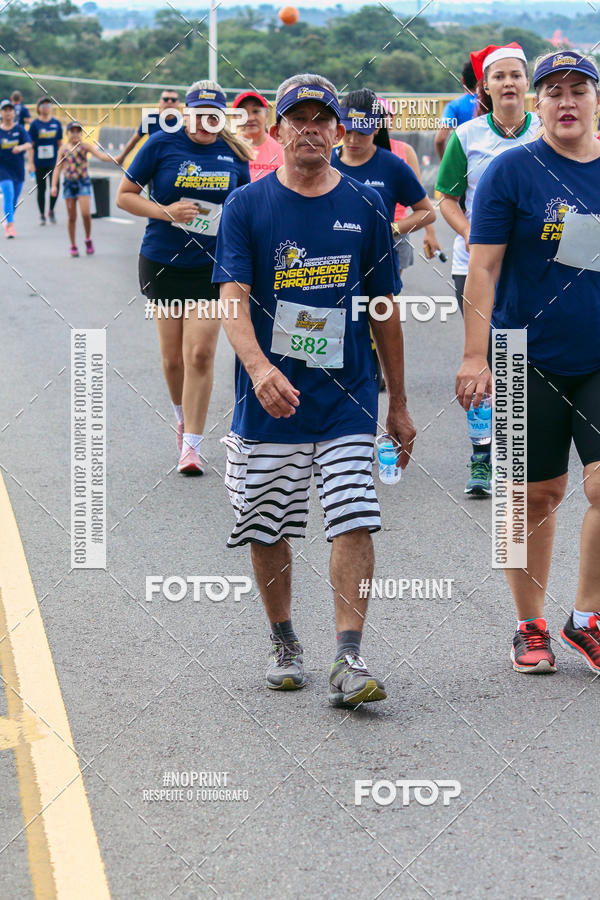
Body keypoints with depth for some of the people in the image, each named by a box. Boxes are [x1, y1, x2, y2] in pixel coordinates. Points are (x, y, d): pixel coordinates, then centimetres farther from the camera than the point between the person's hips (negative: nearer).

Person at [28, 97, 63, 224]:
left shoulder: (56, 123, 4)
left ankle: (51, 211, 16)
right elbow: (31, 144, -2)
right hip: (39, 162, -1)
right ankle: (42, 215, 19)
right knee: (41, 189, 5)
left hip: (53, 162, 1)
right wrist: (31, 163, -6)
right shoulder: (35, 124, -2)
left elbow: (60, 143, 9)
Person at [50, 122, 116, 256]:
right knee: (71, 217, 6)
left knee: (85, 213, -15)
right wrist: (54, 185, 1)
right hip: (69, 183, 2)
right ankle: (73, 246, 17)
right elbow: (58, 167, 7)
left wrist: (113, 159, -27)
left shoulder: (85, 146, -1)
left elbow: (101, 156, -9)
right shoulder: (63, 148, 3)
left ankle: (88, 239, 10)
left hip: (83, 182, -2)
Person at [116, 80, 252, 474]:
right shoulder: (162, 145, -5)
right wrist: (167, 212, -15)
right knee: (173, 356, 7)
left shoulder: (234, 153, 3)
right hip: (163, 262, 0)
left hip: (212, 264, 0)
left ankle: (191, 445, -5)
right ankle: (182, 414, 38)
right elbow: (125, 195, -1)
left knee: (200, 353, -10)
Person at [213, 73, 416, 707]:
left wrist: (398, 404, 11)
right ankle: (283, 644, 28)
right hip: (268, 401, 0)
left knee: (354, 523, -12)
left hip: (347, 399, 0)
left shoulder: (364, 207, 5)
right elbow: (232, 298, -12)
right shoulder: (247, 207, -1)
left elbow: (384, 310, 11)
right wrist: (260, 368, -31)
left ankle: (348, 661, -12)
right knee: (268, 530, 9)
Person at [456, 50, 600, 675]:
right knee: (536, 494, 5)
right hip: (531, 359, -2)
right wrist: (475, 355, -13)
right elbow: (483, 267, -6)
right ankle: (530, 627, 20)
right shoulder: (512, 171, -3)